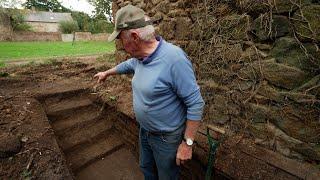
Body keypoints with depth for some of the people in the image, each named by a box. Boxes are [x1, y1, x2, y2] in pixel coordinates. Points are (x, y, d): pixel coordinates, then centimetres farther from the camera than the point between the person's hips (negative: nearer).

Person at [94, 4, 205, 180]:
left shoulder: (174, 58, -31)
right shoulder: (140, 57, -5)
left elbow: (195, 103, -26)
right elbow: (127, 65, 19)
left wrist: (187, 143, -20)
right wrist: (107, 73, 34)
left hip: (167, 137, -7)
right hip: (145, 131, 7)